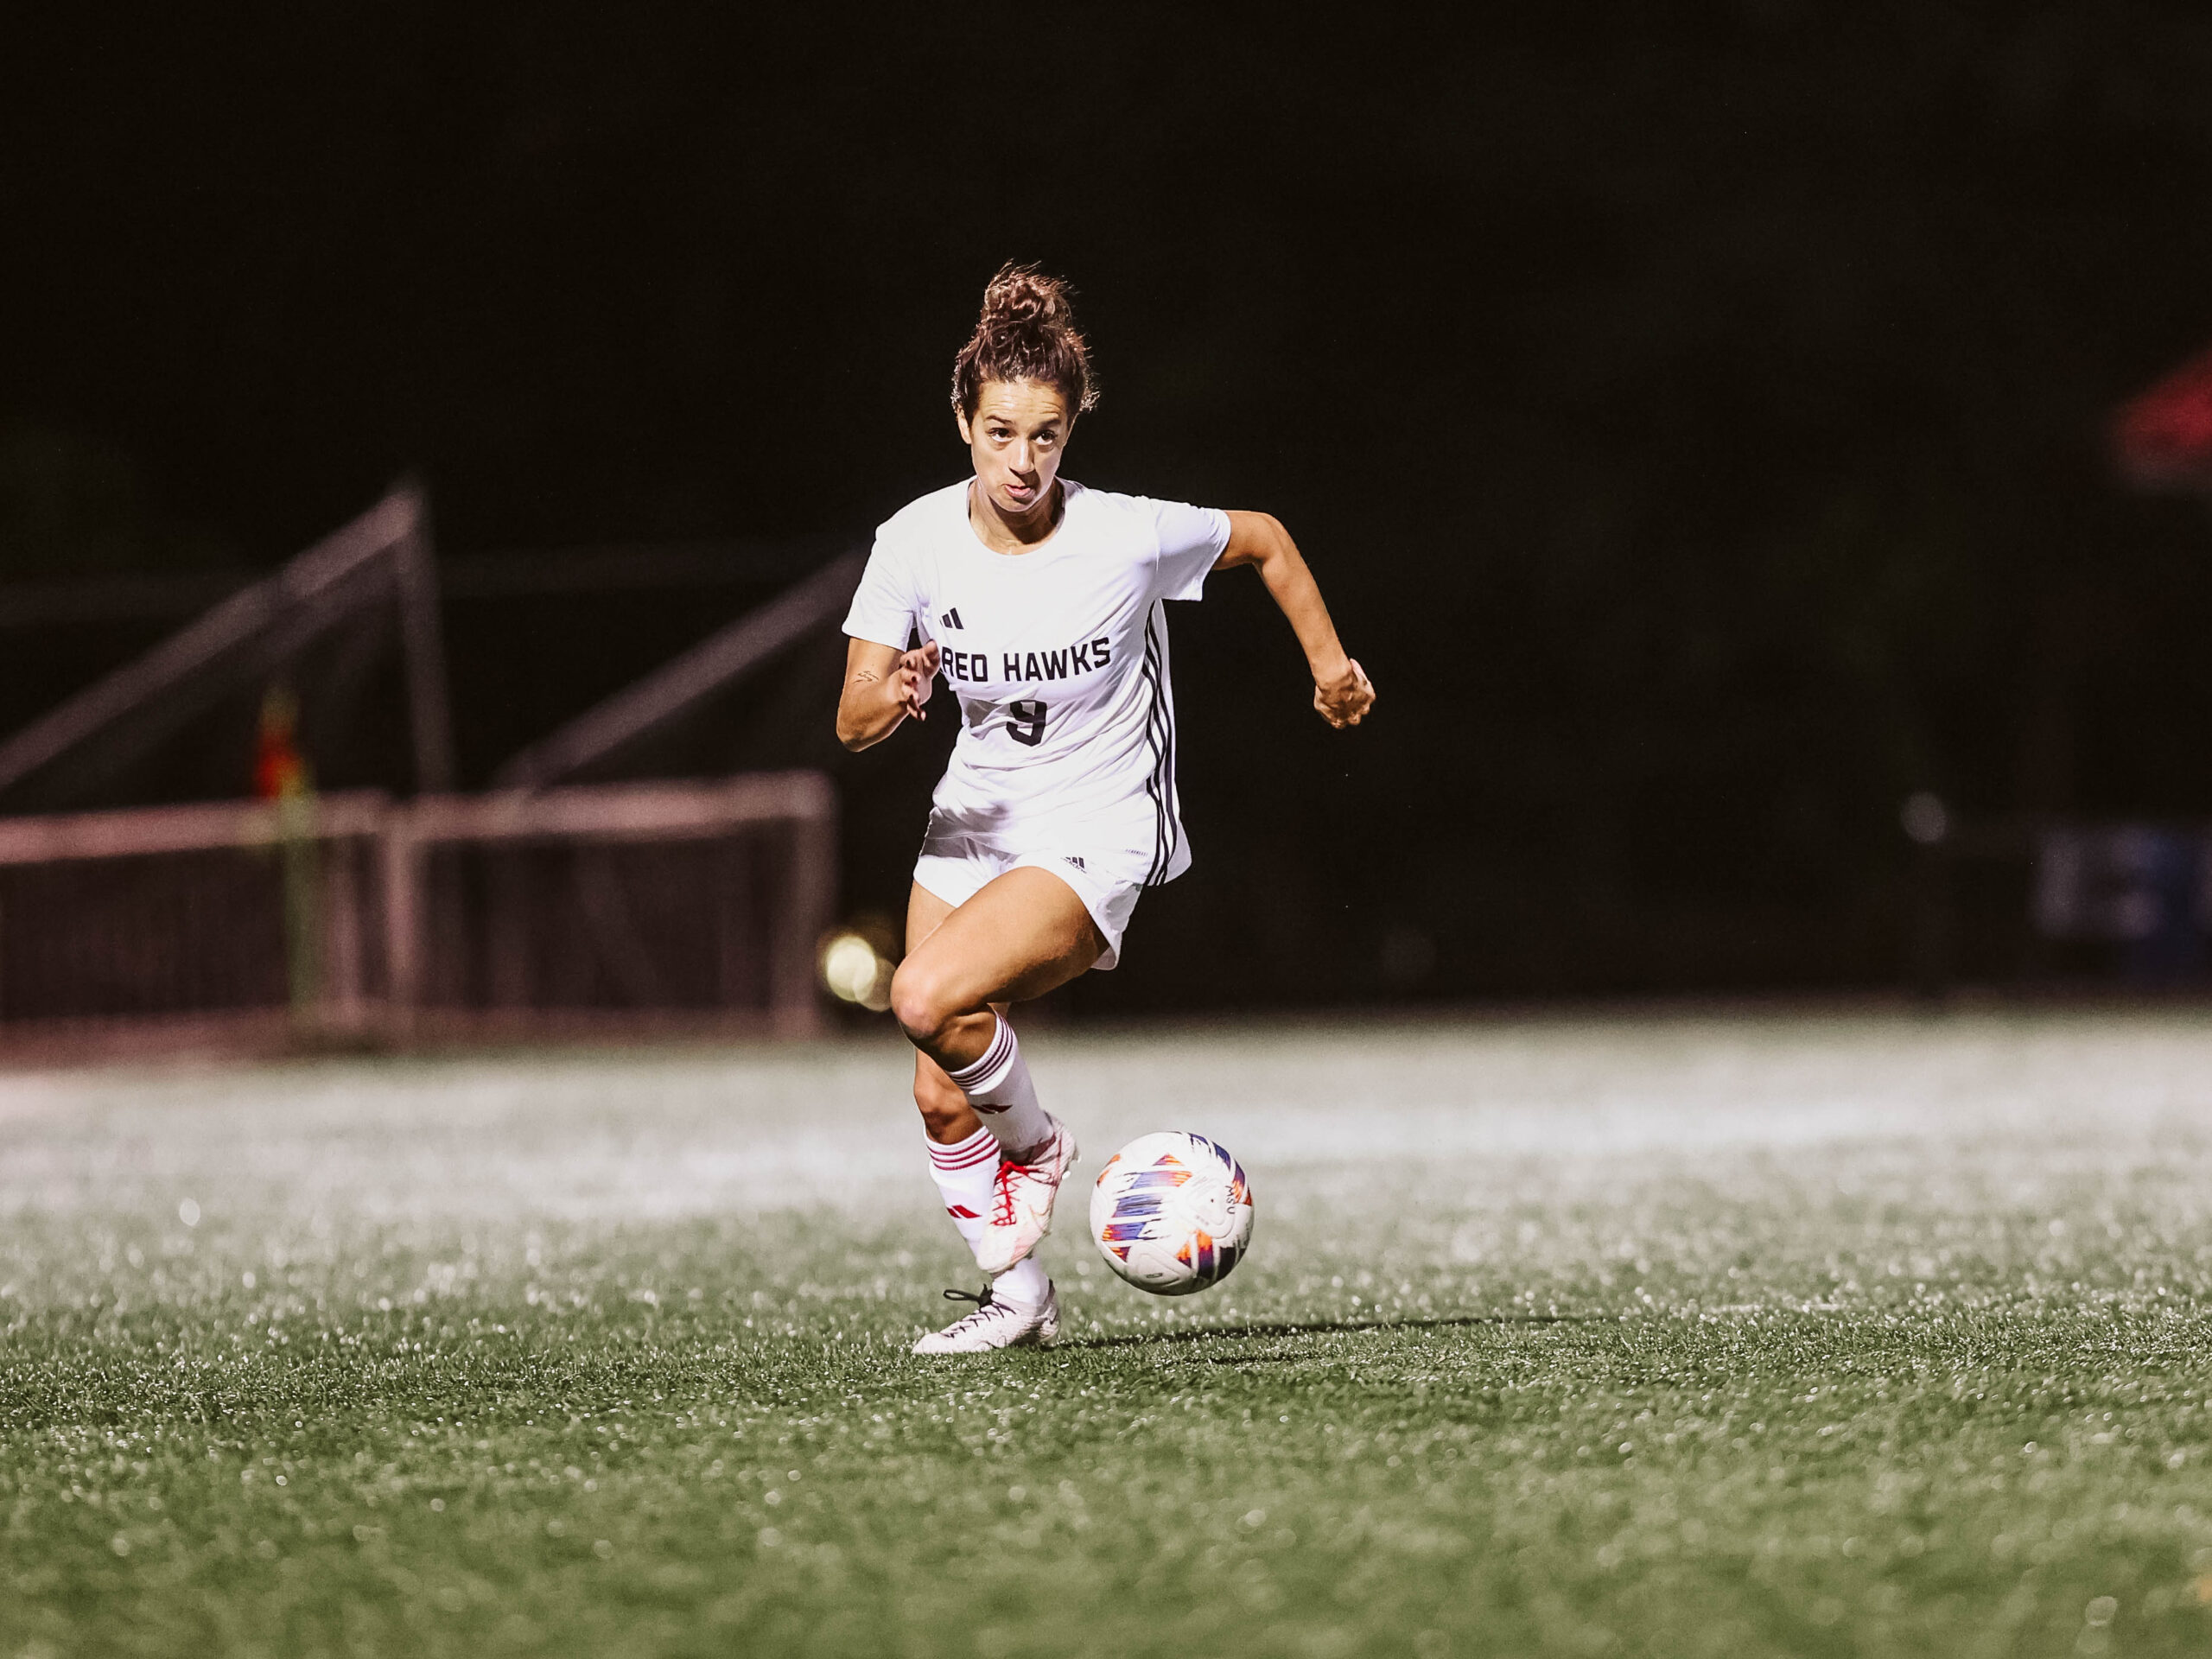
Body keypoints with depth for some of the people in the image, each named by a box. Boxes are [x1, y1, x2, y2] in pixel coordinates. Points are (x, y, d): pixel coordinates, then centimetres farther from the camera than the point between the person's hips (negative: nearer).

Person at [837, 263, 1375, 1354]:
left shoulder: (1129, 537, -19)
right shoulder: (916, 540, -11)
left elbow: (1264, 541, 1)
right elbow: (851, 721, -11)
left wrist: (1329, 664, 10)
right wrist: (891, 698, -34)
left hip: (1093, 841, -5)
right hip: (972, 824, 5)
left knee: (927, 998, -28)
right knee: (941, 1098, 1)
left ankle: (1036, 1143, 1)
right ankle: (1018, 1294, 22)